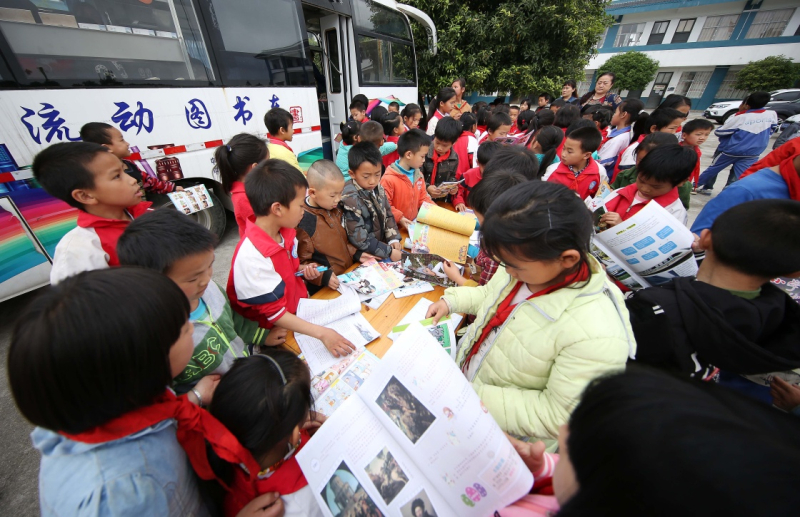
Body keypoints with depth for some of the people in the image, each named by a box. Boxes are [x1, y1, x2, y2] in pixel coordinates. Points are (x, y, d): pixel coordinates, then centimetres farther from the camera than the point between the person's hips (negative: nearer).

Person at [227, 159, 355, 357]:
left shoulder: (286, 233, -4)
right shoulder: (252, 257, -29)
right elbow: (274, 313, -24)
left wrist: (303, 270, -6)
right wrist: (322, 333, -30)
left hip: (300, 308, 7)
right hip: (276, 334, -6)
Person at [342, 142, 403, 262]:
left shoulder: (378, 188, -1)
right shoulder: (350, 199, -22)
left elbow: (387, 215, 10)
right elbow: (359, 238, -23)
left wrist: (394, 238, -5)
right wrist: (389, 252, -21)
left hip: (382, 242, 7)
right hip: (365, 255, -6)